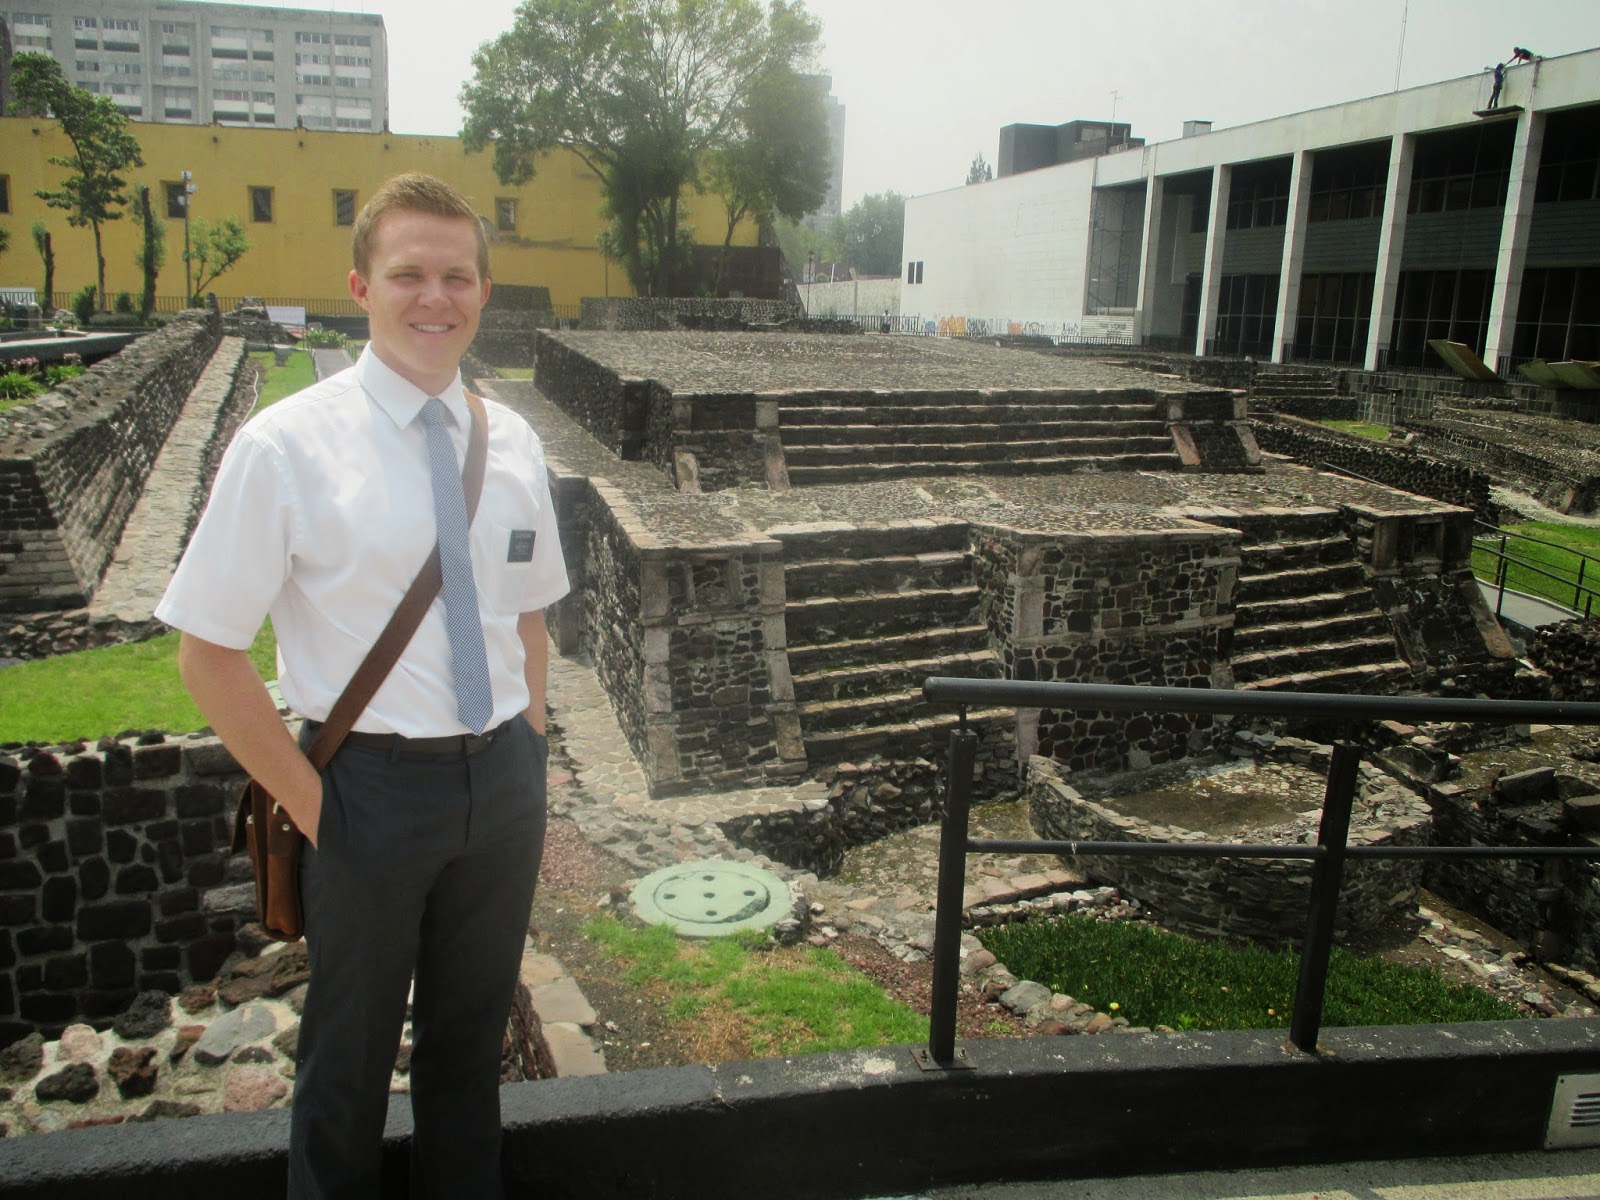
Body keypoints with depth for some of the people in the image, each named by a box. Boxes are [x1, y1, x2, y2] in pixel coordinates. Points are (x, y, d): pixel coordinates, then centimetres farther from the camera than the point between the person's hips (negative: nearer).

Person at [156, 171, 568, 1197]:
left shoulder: (512, 443, 1)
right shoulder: (286, 446, -13)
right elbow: (210, 654, -11)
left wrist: (530, 753, 4)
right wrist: (309, 803, -10)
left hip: (502, 778, 4)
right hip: (372, 784, -4)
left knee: (472, 1037, 23)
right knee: (351, 1054, 18)